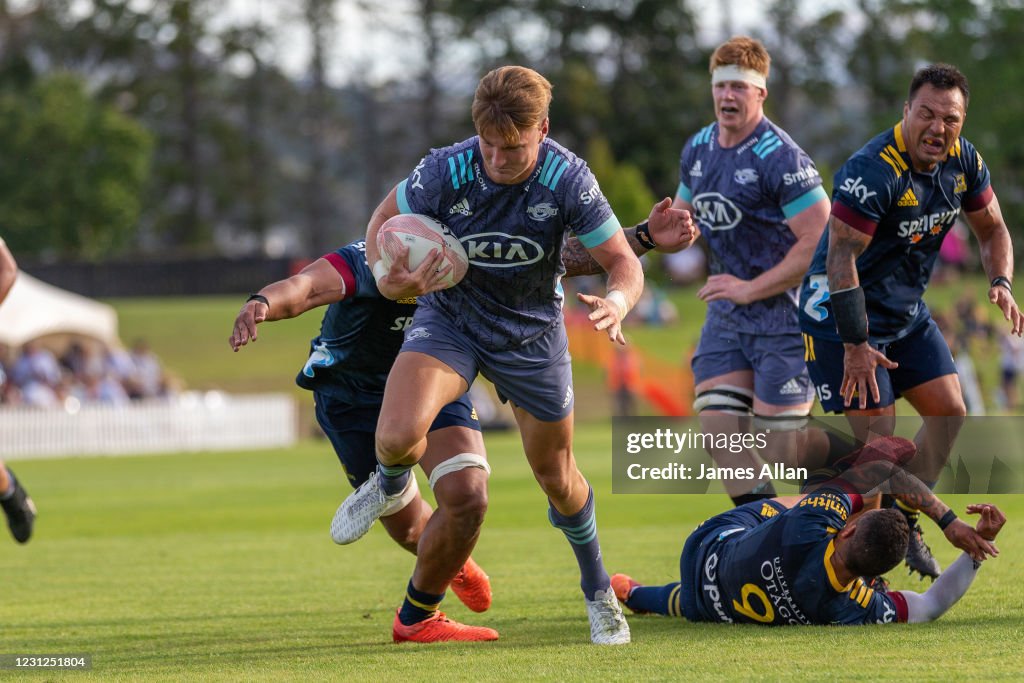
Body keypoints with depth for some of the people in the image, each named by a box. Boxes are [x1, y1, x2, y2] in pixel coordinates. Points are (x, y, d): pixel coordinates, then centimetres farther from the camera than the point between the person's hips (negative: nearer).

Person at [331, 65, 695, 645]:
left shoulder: (567, 180, -24)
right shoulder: (445, 171, -23)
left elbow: (623, 262, -16)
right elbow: (385, 218, -4)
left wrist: (618, 302, -39)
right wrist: (384, 274, -25)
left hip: (532, 332, 0)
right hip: (450, 318, 0)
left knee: (557, 477, 11)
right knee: (398, 436, -26)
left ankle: (598, 590, 38)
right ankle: (391, 487, 14)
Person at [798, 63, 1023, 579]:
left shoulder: (963, 162, -4)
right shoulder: (872, 171, -28)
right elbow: (840, 257, -28)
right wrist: (854, 345, -28)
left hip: (907, 311, 8)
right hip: (844, 310, -8)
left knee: (949, 412, 5)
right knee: (876, 433, -12)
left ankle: (905, 523, 20)